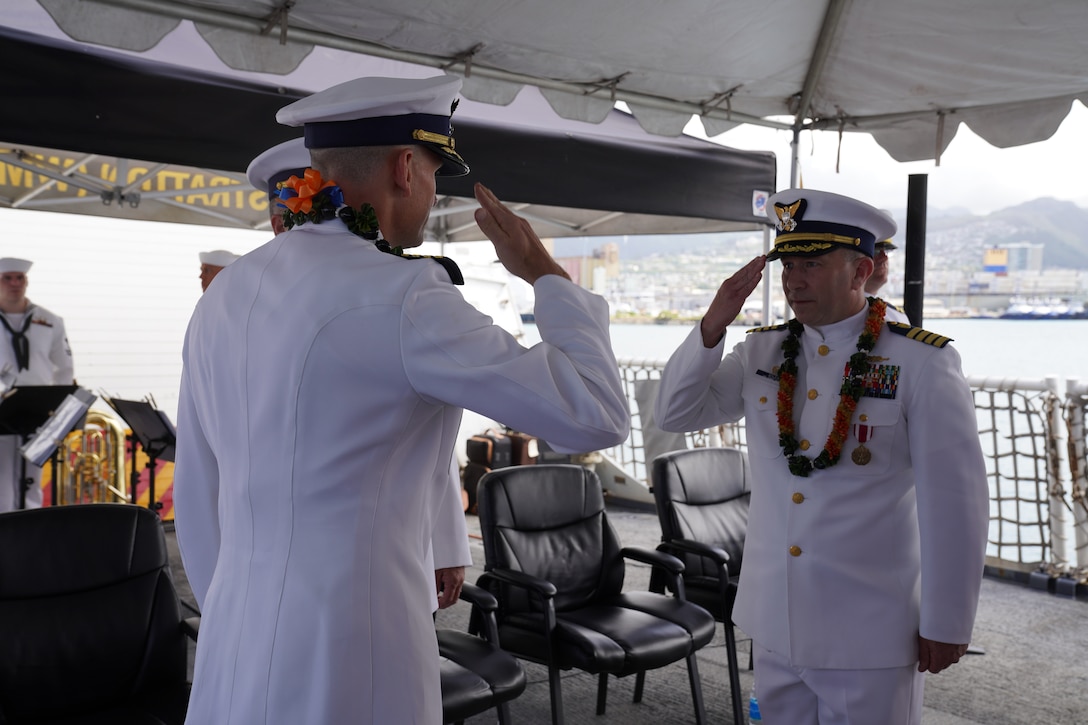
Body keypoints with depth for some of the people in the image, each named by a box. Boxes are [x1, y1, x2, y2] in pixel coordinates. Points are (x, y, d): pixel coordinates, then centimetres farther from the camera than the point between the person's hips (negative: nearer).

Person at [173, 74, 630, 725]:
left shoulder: (224, 296, 5)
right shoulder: (399, 295, -18)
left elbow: (197, 498, 12)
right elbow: (596, 415, -17)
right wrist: (546, 274, -3)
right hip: (353, 655, -7)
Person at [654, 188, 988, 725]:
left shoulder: (922, 363, -11)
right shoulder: (760, 352, 3)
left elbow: (954, 504, -10)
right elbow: (674, 415, 2)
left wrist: (946, 625, -7)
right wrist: (713, 325, -11)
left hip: (871, 637, -4)